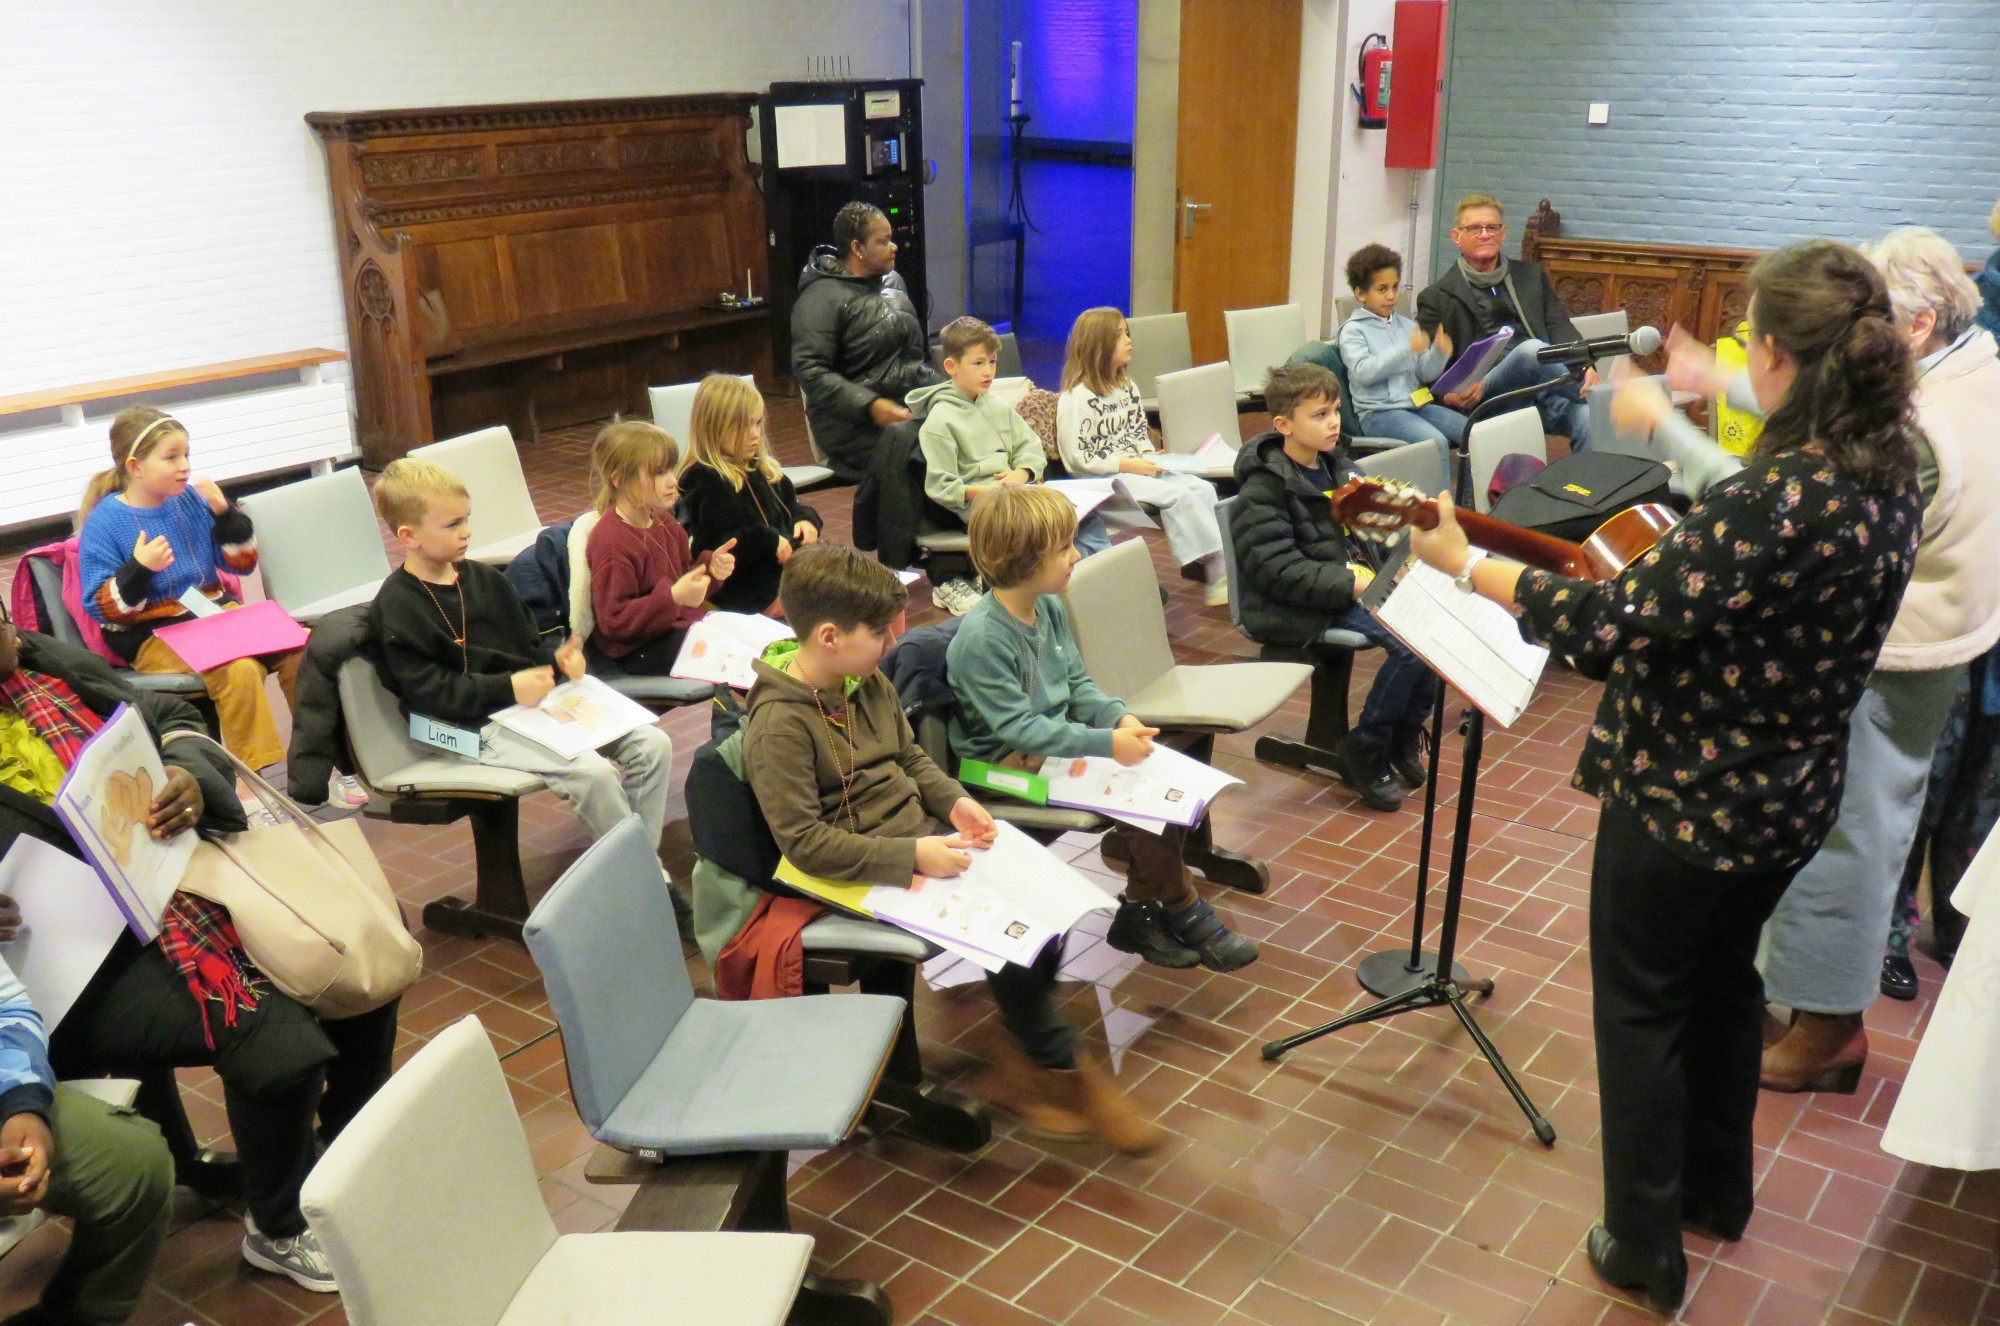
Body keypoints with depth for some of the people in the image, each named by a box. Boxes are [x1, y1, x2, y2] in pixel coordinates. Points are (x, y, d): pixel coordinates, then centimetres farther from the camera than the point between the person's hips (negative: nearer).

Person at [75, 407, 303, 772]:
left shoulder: (191, 501, 5)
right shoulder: (104, 523, -6)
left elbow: (242, 564, 10)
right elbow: (101, 608, -9)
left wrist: (225, 513, -5)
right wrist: (138, 569, -25)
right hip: (153, 636, -5)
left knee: (298, 647, -16)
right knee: (239, 670, -32)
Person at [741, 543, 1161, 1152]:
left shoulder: (869, 682, 4)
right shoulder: (779, 724, -21)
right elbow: (804, 842, -23)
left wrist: (954, 801, -1)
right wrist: (912, 855, -25)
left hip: (924, 836, 8)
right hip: (868, 871, -8)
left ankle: (1026, 1059, 7)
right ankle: (1059, 1067, 3)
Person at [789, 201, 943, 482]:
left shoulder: (893, 281, 18)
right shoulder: (822, 297, -8)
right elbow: (809, 371, -16)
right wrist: (870, 406, -23)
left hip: (912, 405, 8)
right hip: (856, 426, -8)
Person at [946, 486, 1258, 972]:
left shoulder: (1049, 609, 5)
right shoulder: (981, 639, -24)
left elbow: (1078, 684, 13)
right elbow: (1019, 729, -25)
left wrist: (1119, 716, -8)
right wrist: (1107, 743, -29)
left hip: (1058, 742, 9)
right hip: (1012, 766, -9)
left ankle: (1141, 912, 1)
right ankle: (1182, 911, -4)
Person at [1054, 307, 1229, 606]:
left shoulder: (1128, 387, 12)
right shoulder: (1076, 398, -13)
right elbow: (1077, 458, -17)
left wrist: (1149, 455, -2)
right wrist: (1126, 464, -19)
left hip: (1136, 469, 8)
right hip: (1101, 479, -8)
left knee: (1203, 488, -10)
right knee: (1178, 495, -24)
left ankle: (1213, 562, -14)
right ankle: (1220, 571, -20)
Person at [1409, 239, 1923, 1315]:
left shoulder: (1779, 498, -31)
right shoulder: (1887, 477, -4)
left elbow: (1611, 623, -30)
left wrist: (1466, 563, -19)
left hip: (1684, 800, -8)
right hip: (1786, 799, 8)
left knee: (1642, 1007, 11)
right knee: (1724, 981, 27)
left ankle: (1647, 1246, 26)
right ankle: (1718, 1189, 47)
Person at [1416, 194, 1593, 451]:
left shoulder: (1531, 275, 24)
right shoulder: (1437, 296, 12)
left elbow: (1560, 328, 15)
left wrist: (1585, 367, -6)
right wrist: (1450, 394, -16)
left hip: (1545, 393, 3)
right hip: (1483, 399, -3)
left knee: (1590, 418, -30)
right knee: (1531, 349, -34)